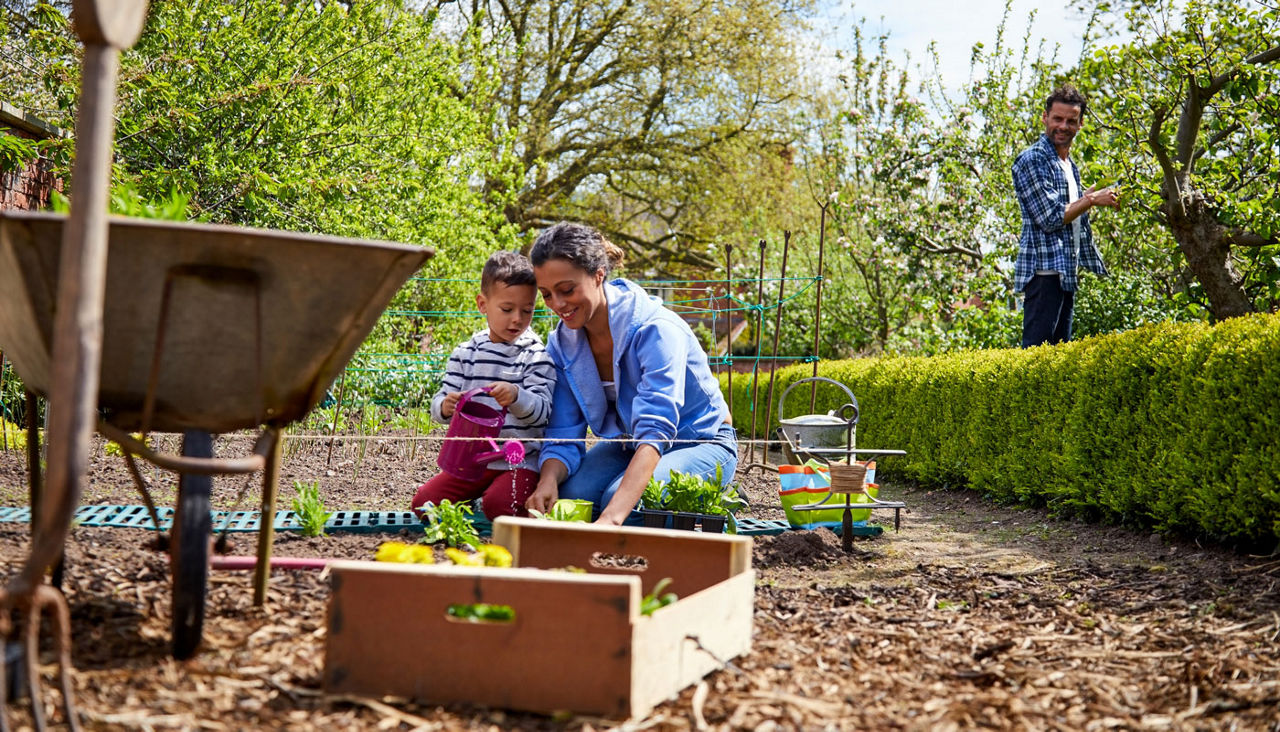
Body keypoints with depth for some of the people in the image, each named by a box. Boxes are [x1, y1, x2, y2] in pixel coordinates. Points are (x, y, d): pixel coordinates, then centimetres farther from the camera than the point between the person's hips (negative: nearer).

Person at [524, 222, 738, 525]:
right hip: (626, 446, 5)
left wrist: (612, 516, -54)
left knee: (618, 498, -32)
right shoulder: (562, 344, -9)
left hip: (700, 444, -5)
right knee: (565, 495, -25)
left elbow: (655, 431, -41)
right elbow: (563, 437, -9)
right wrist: (548, 481, -35)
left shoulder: (655, 328, -29)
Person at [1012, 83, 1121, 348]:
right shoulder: (1031, 161, -10)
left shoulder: (1070, 164, 19)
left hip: (1067, 274, 9)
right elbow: (1050, 219, -16)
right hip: (1044, 271, -9)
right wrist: (1091, 199, -7)